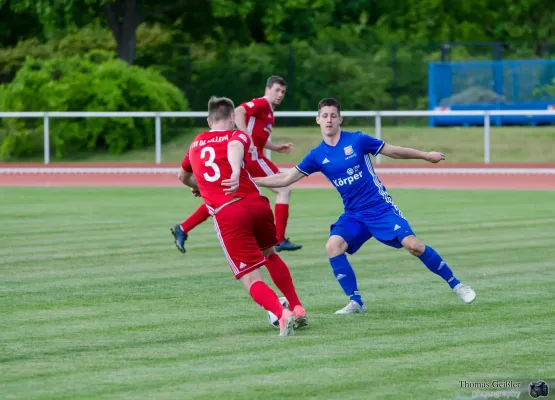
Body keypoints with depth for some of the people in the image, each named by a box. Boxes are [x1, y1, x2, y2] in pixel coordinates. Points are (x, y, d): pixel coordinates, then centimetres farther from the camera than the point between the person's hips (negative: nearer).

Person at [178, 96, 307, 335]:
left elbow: (183, 176, 44)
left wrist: (200, 187, 66)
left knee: (251, 279, -4)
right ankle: (297, 309, 30)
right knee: (270, 255, 30)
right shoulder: (237, 136, 13)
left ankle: (283, 314, -28)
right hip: (256, 204, 1)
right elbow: (234, 147, -14)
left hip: (226, 215, -1)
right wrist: (236, 174, -33)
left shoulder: (196, 144, 24)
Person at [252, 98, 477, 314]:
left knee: (413, 245, -17)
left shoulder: (356, 140, -7)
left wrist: (425, 155, 10)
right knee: (333, 246, -23)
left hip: (380, 207, -3)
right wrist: (251, 181, -3)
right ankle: (356, 302, -12)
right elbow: (286, 179, 4)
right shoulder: (317, 155, 1)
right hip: (354, 215, 3)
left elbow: (392, 151, 4)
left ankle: (455, 284, 1)